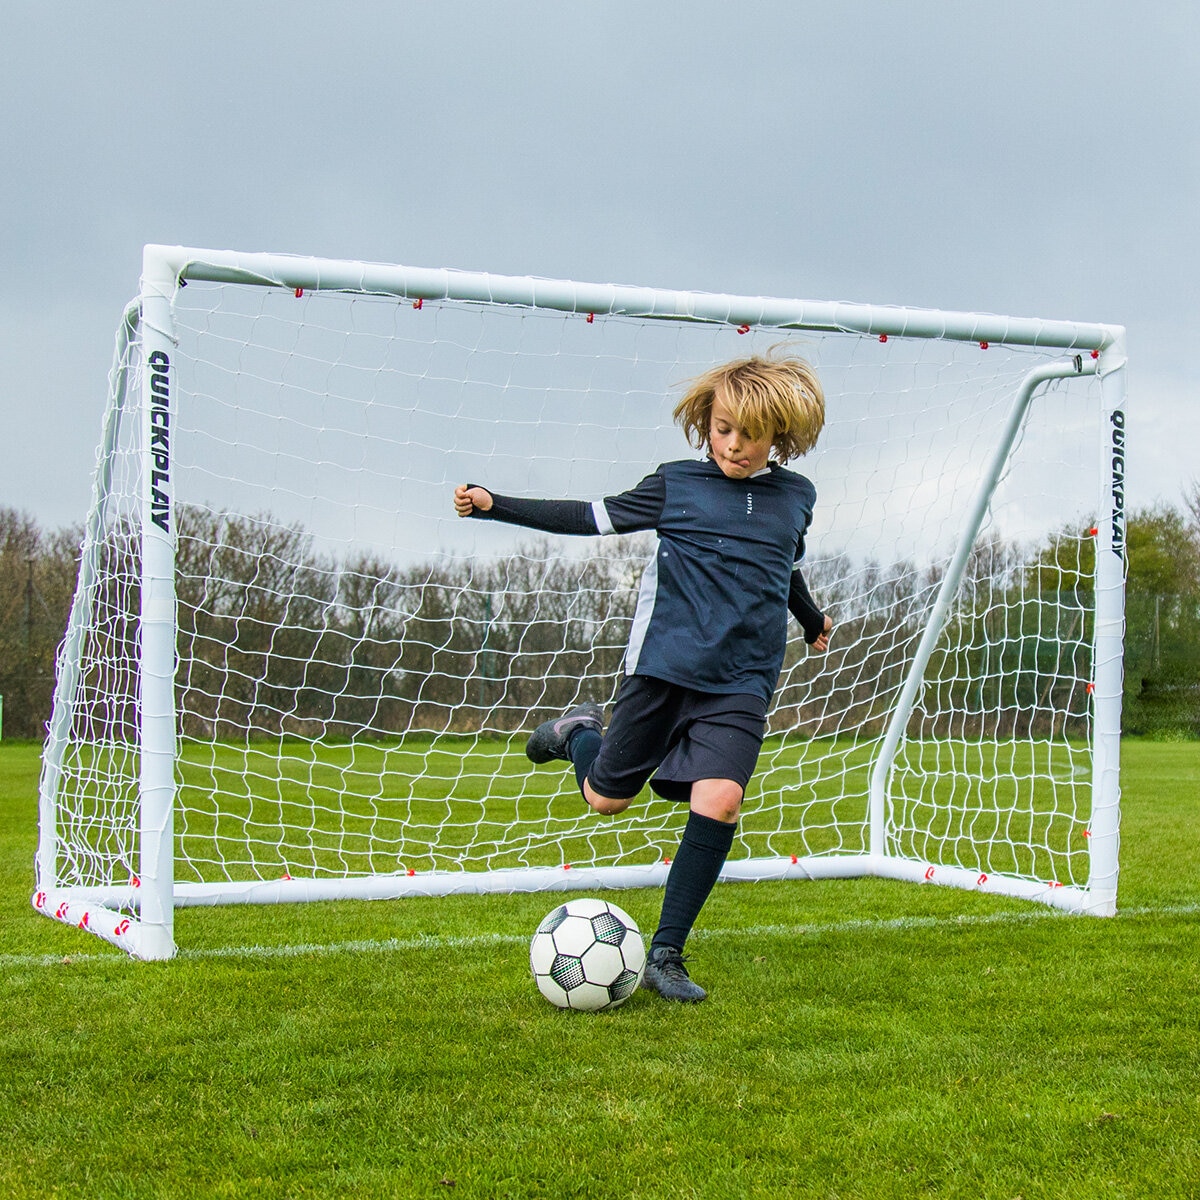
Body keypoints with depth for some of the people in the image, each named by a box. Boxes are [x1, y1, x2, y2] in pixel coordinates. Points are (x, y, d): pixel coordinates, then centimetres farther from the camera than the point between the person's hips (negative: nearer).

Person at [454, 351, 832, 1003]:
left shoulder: (796, 497, 8)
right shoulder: (677, 482, 0)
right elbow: (595, 517, 5)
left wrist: (812, 621, 45)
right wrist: (495, 505, -2)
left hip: (741, 682, 1)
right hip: (663, 663, -1)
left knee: (718, 800, -20)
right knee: (605, 797, 6)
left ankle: (665, 955, -9)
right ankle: (580, 730, 42)